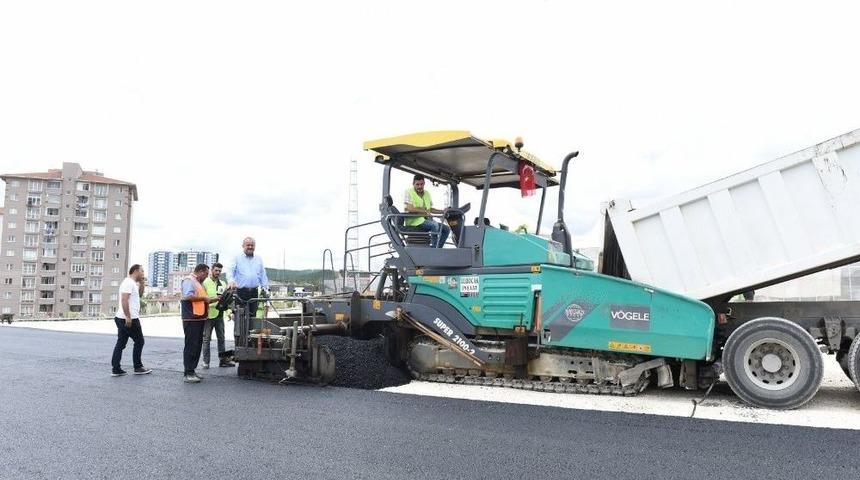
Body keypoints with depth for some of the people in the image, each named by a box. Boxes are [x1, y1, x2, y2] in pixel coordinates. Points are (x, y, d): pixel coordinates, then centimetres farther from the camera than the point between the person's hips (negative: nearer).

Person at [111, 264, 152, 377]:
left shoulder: (132, 283, 17)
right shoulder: (129, 282, -14)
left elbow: (140, 293, 29)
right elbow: (124, 300, -23)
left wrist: (141, 282, 14)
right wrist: (128, 316, -26)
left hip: (122, 318, 10)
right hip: (130, 318, -10)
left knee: (121, 343, 7)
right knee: (139, 341, 2)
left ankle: (116, 369, 5)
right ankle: (138, 367, 8)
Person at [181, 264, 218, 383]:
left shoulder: (199, 283, 23)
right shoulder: (189, 280, -7)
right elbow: (188, 296, -22)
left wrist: (216, 299, 19)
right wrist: (204, 298, -13)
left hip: (199, 318, 10)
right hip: (191, 319, -10)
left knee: (197, 346, 12)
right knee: (191, 346, -9)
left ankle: (192, 370, 18)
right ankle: (188, 374, -7)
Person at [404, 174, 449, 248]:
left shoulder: (427, 193, 18)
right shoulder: (408, 192, -3)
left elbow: (430, 209, 25)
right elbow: (409, 208, -16)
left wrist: (442, 211, 10)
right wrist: (425, 211, -20)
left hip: (425, 220, 8)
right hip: (414, 222, -8)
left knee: (446, 229, -2)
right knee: (435, 225, -30)